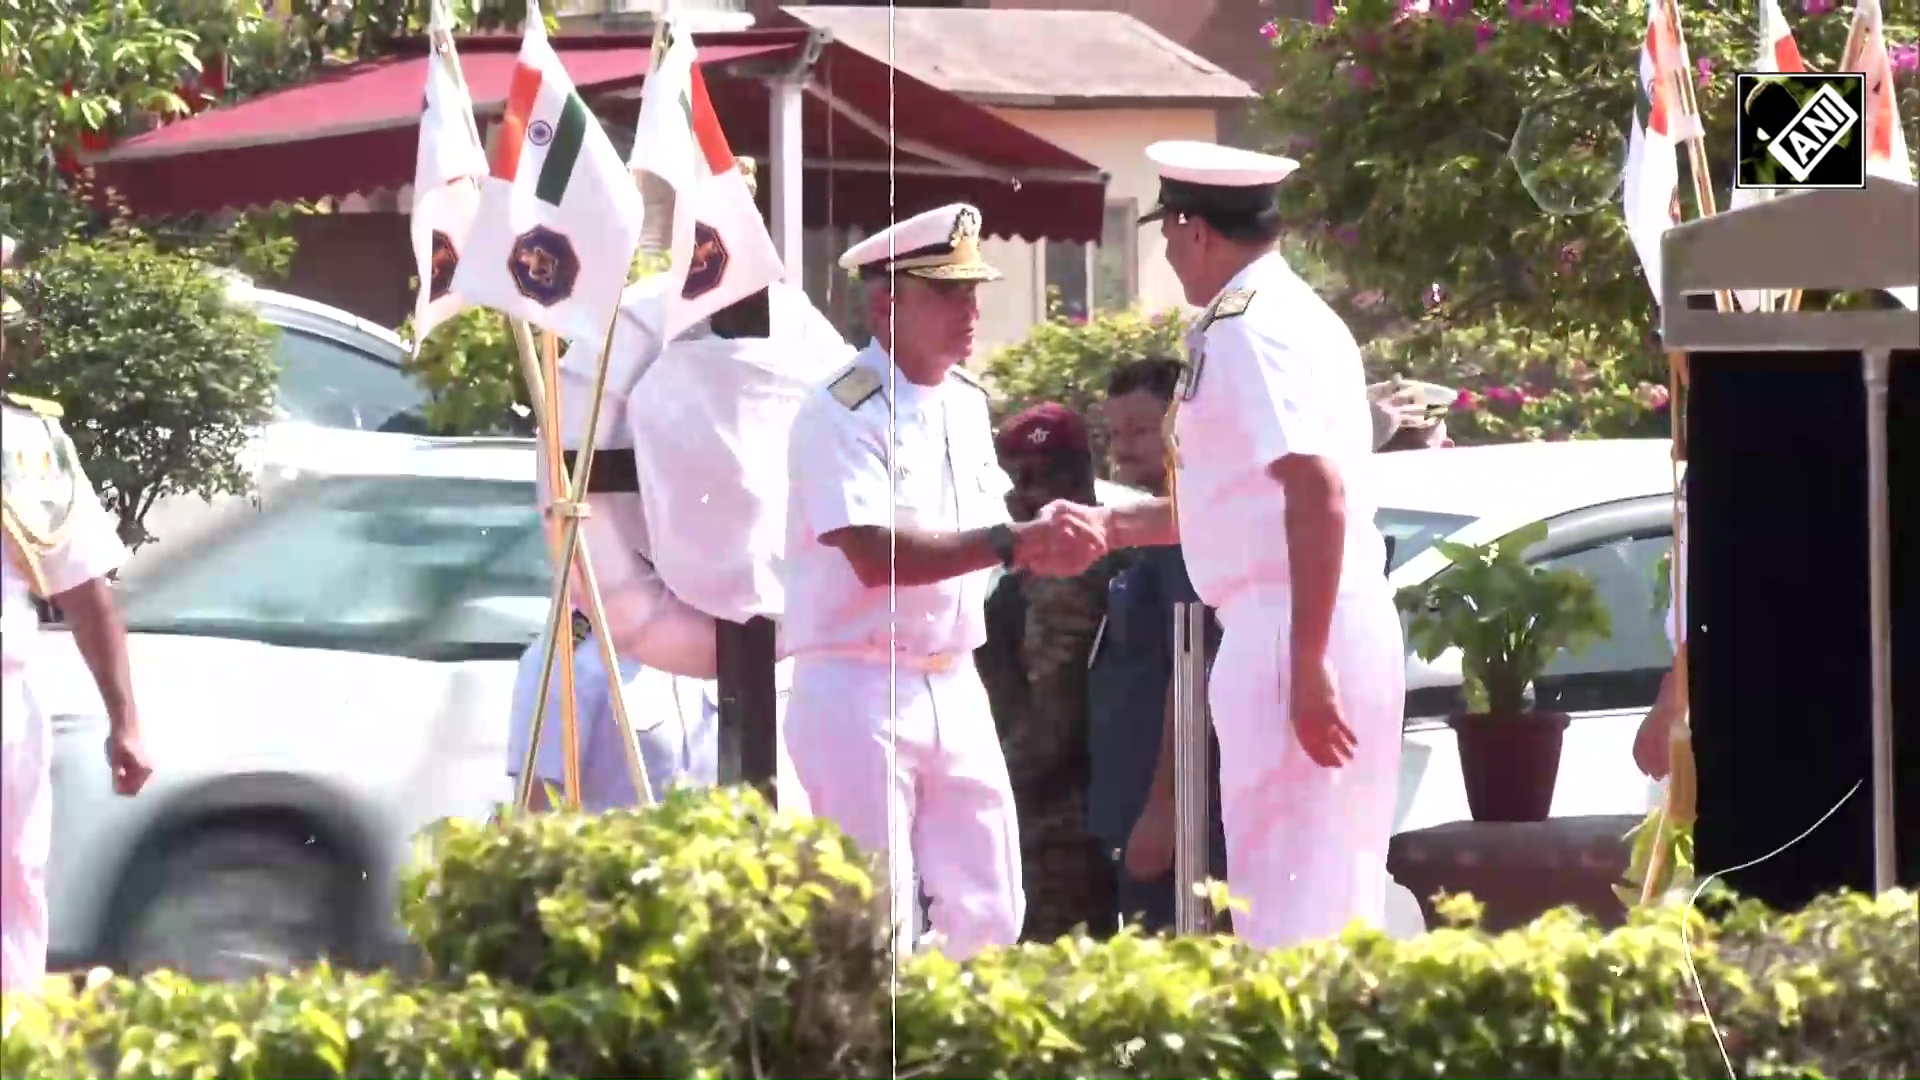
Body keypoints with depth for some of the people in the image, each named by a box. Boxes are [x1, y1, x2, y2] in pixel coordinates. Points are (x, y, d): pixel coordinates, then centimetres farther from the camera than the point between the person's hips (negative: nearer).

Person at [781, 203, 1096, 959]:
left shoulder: (966, 404, 14)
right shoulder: (842, 414, -13)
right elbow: (877, 555, -24)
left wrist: (1046, 542, 1)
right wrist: (1012, 543, -28)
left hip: (954, 687, 8)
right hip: (857, 689, -8)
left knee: (988, 914, 6)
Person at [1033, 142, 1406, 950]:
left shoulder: (1245, 331, -13)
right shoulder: (1296, 315, 18)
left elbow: (1317, 492, -24)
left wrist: (1308, 667, -25)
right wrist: (1113, 528, 34)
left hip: (1289, 635, -10)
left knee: (1282, 913, -10)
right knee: (1343, 911, 12)